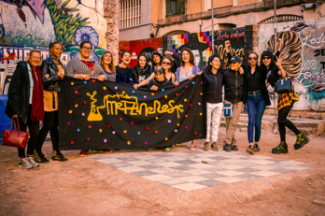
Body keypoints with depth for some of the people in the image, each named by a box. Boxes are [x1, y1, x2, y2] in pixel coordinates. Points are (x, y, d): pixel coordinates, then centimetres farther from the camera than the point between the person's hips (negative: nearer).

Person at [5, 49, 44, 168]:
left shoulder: (38, 71, 11)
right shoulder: (21, 69, -10)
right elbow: (14, 90, -15)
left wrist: (39, 108, 8)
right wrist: (15, 109, -19)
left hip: (34, 108, 6)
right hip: (23, 108, -6)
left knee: (35, 133, 6)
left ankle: (30, 157, 23)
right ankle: (22, 159, 18)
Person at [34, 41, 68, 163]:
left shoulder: (60, 64, 17)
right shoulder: (46, 62, -5)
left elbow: (63, 77, 12)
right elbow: (43, 80, -14)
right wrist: (58, 76, -9)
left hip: (58, 95, 7)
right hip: (49, 95, -7)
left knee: (55, 125, 9)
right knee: (48, 124, -5)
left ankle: (56, 152, 14)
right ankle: (37, 152, 6)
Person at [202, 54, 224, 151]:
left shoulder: (221, 74, 5)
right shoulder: (205, 74, -4)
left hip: (219, 102, 3)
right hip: (208, 102, -3)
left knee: (216, 123, 7)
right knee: (207, 123, 3)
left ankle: (214, 142, 15)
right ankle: (207, 141, 14)